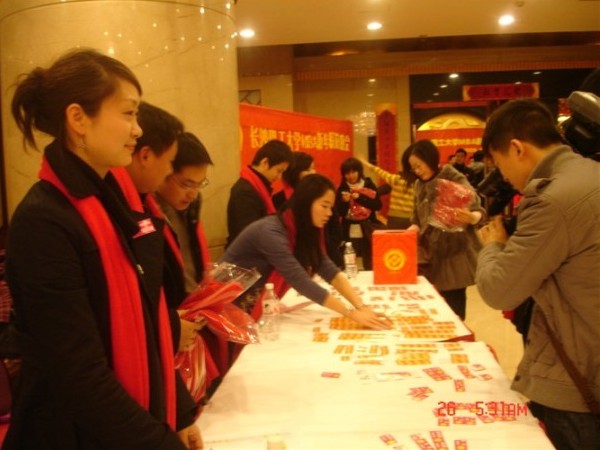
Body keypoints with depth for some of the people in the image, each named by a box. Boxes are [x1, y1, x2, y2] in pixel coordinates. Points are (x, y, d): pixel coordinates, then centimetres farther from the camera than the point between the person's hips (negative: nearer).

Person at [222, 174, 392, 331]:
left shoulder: (304, 231, -2)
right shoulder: (271, 232, -27)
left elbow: (330, 272, -8)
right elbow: (302, 283, -32)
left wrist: (361, 306, -20)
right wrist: (351, 313, -30)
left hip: (257, 304, 7)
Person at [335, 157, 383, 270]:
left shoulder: (369, 185, 3)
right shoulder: (342, 189, 3)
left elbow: (378, 205, -8)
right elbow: (339, 213, -1)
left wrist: (360, 198, -16)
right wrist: (344, 201, -18)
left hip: (367, 232, 0)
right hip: (349, 234, 0)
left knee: (370, 265, 4)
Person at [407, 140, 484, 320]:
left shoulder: (455, 180, -10)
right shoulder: (420, 186, 10)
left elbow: (478, 211, -13)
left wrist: (470, 218, -35)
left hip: (454, 254, -6)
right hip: (431, 254, 6)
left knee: (453, 309, -2)